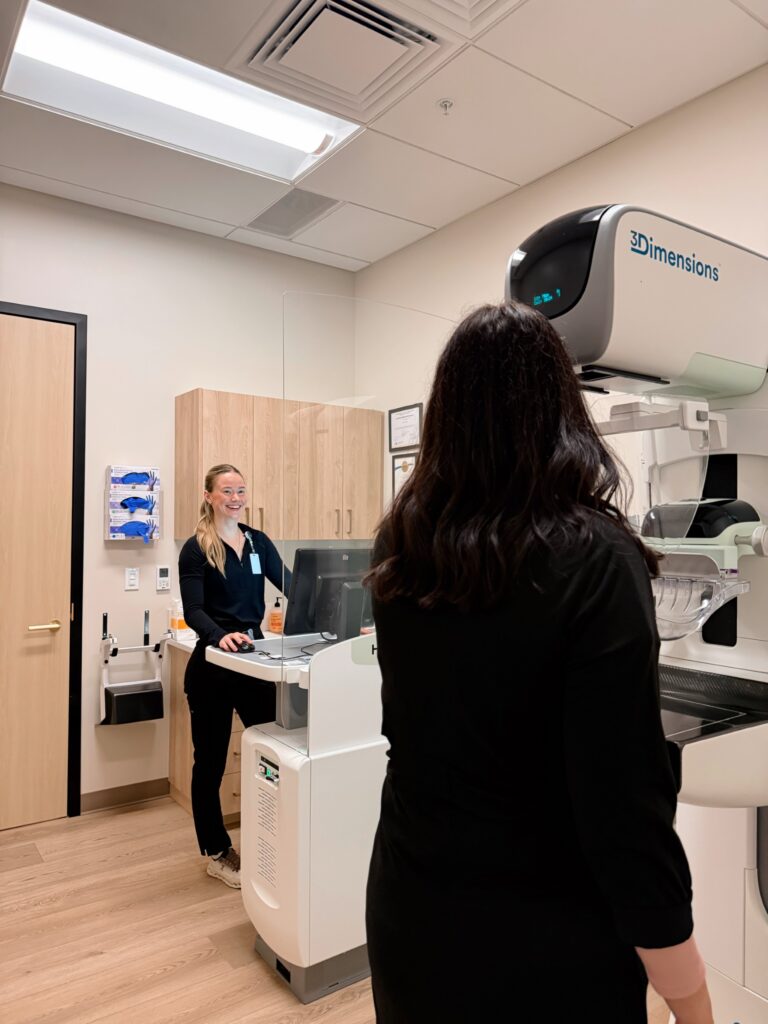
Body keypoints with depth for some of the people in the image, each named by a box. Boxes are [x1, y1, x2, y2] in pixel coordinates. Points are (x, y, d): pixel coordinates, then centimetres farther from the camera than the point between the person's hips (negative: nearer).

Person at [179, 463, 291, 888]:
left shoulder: (258, 541, 7)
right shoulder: (196, 548, -8)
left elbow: (290, 585, 1)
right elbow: (193, 611, -16)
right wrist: (220, 635, -35)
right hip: (212, 666, -5)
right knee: (211, 761, 9)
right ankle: (217, 853, 27)